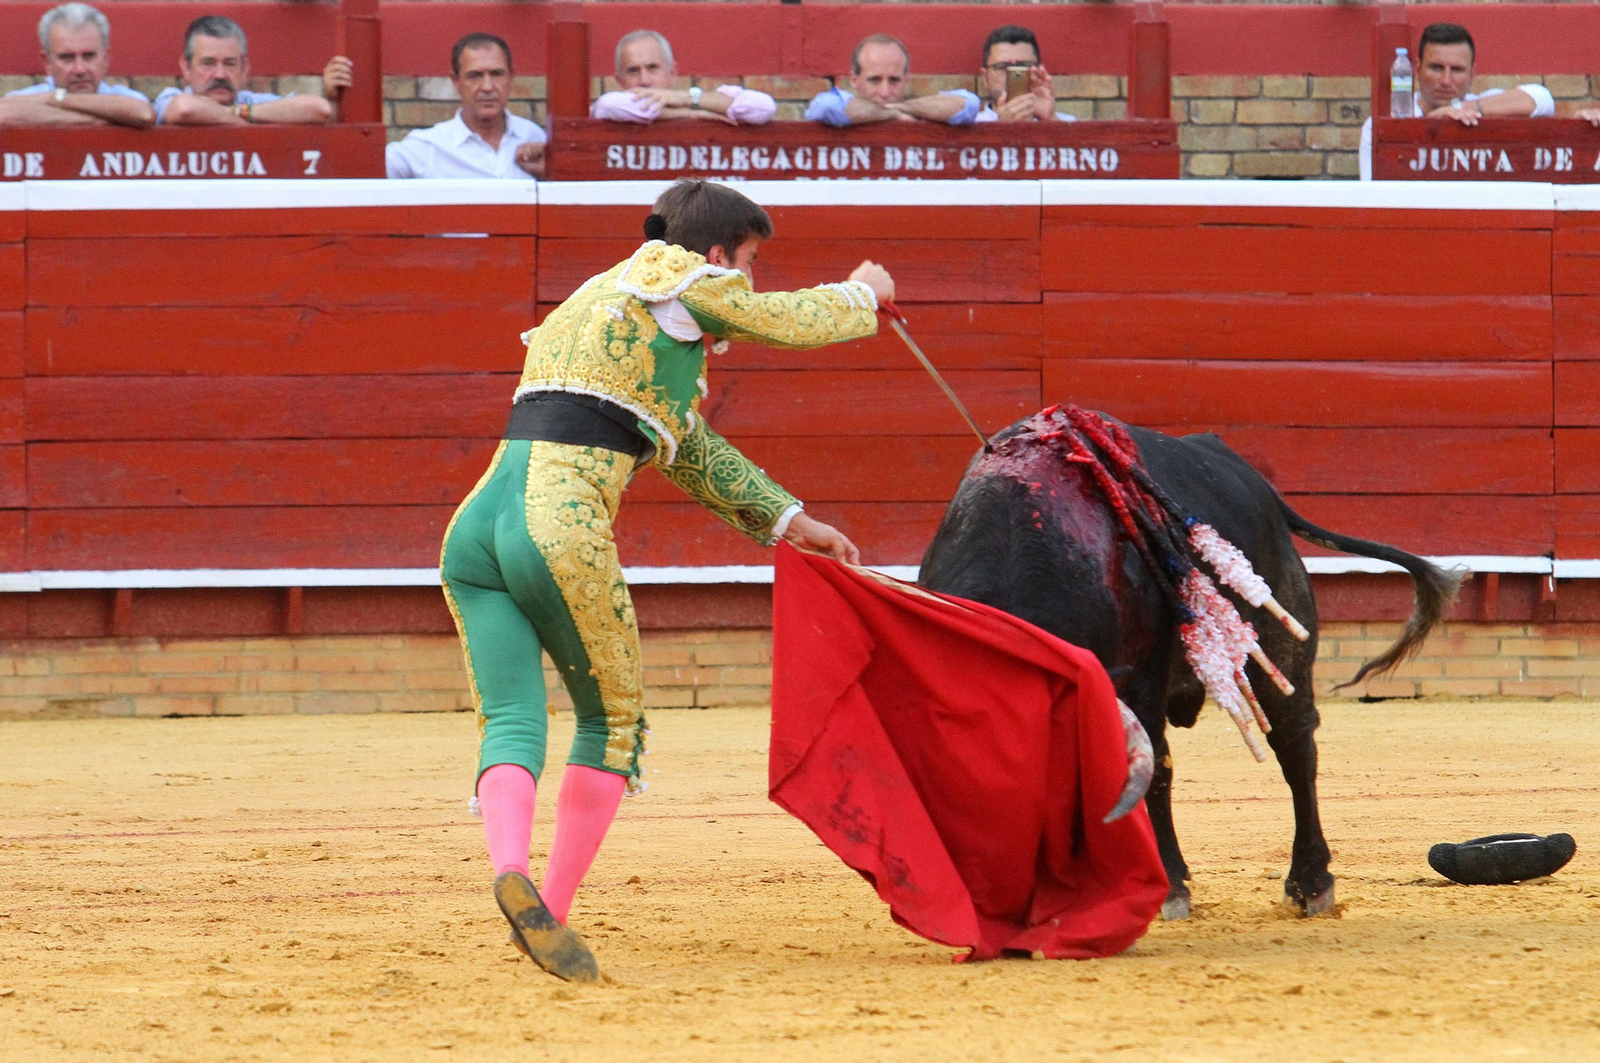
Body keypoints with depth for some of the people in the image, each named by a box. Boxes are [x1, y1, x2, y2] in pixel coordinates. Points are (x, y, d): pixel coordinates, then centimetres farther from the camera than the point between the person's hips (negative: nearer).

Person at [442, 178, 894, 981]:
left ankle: (511, 872, -31)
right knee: (613, 719, 10)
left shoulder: (591, 306, 34)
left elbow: (692, 453, 39)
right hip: (562, 526, -7)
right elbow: (798, 322, 18)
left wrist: (788, 521, 41)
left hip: (476, 523, 7)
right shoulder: (673, 278, 8)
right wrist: (862, 294, 40)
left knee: (511, 723, -4)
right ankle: (553, 910, 5)